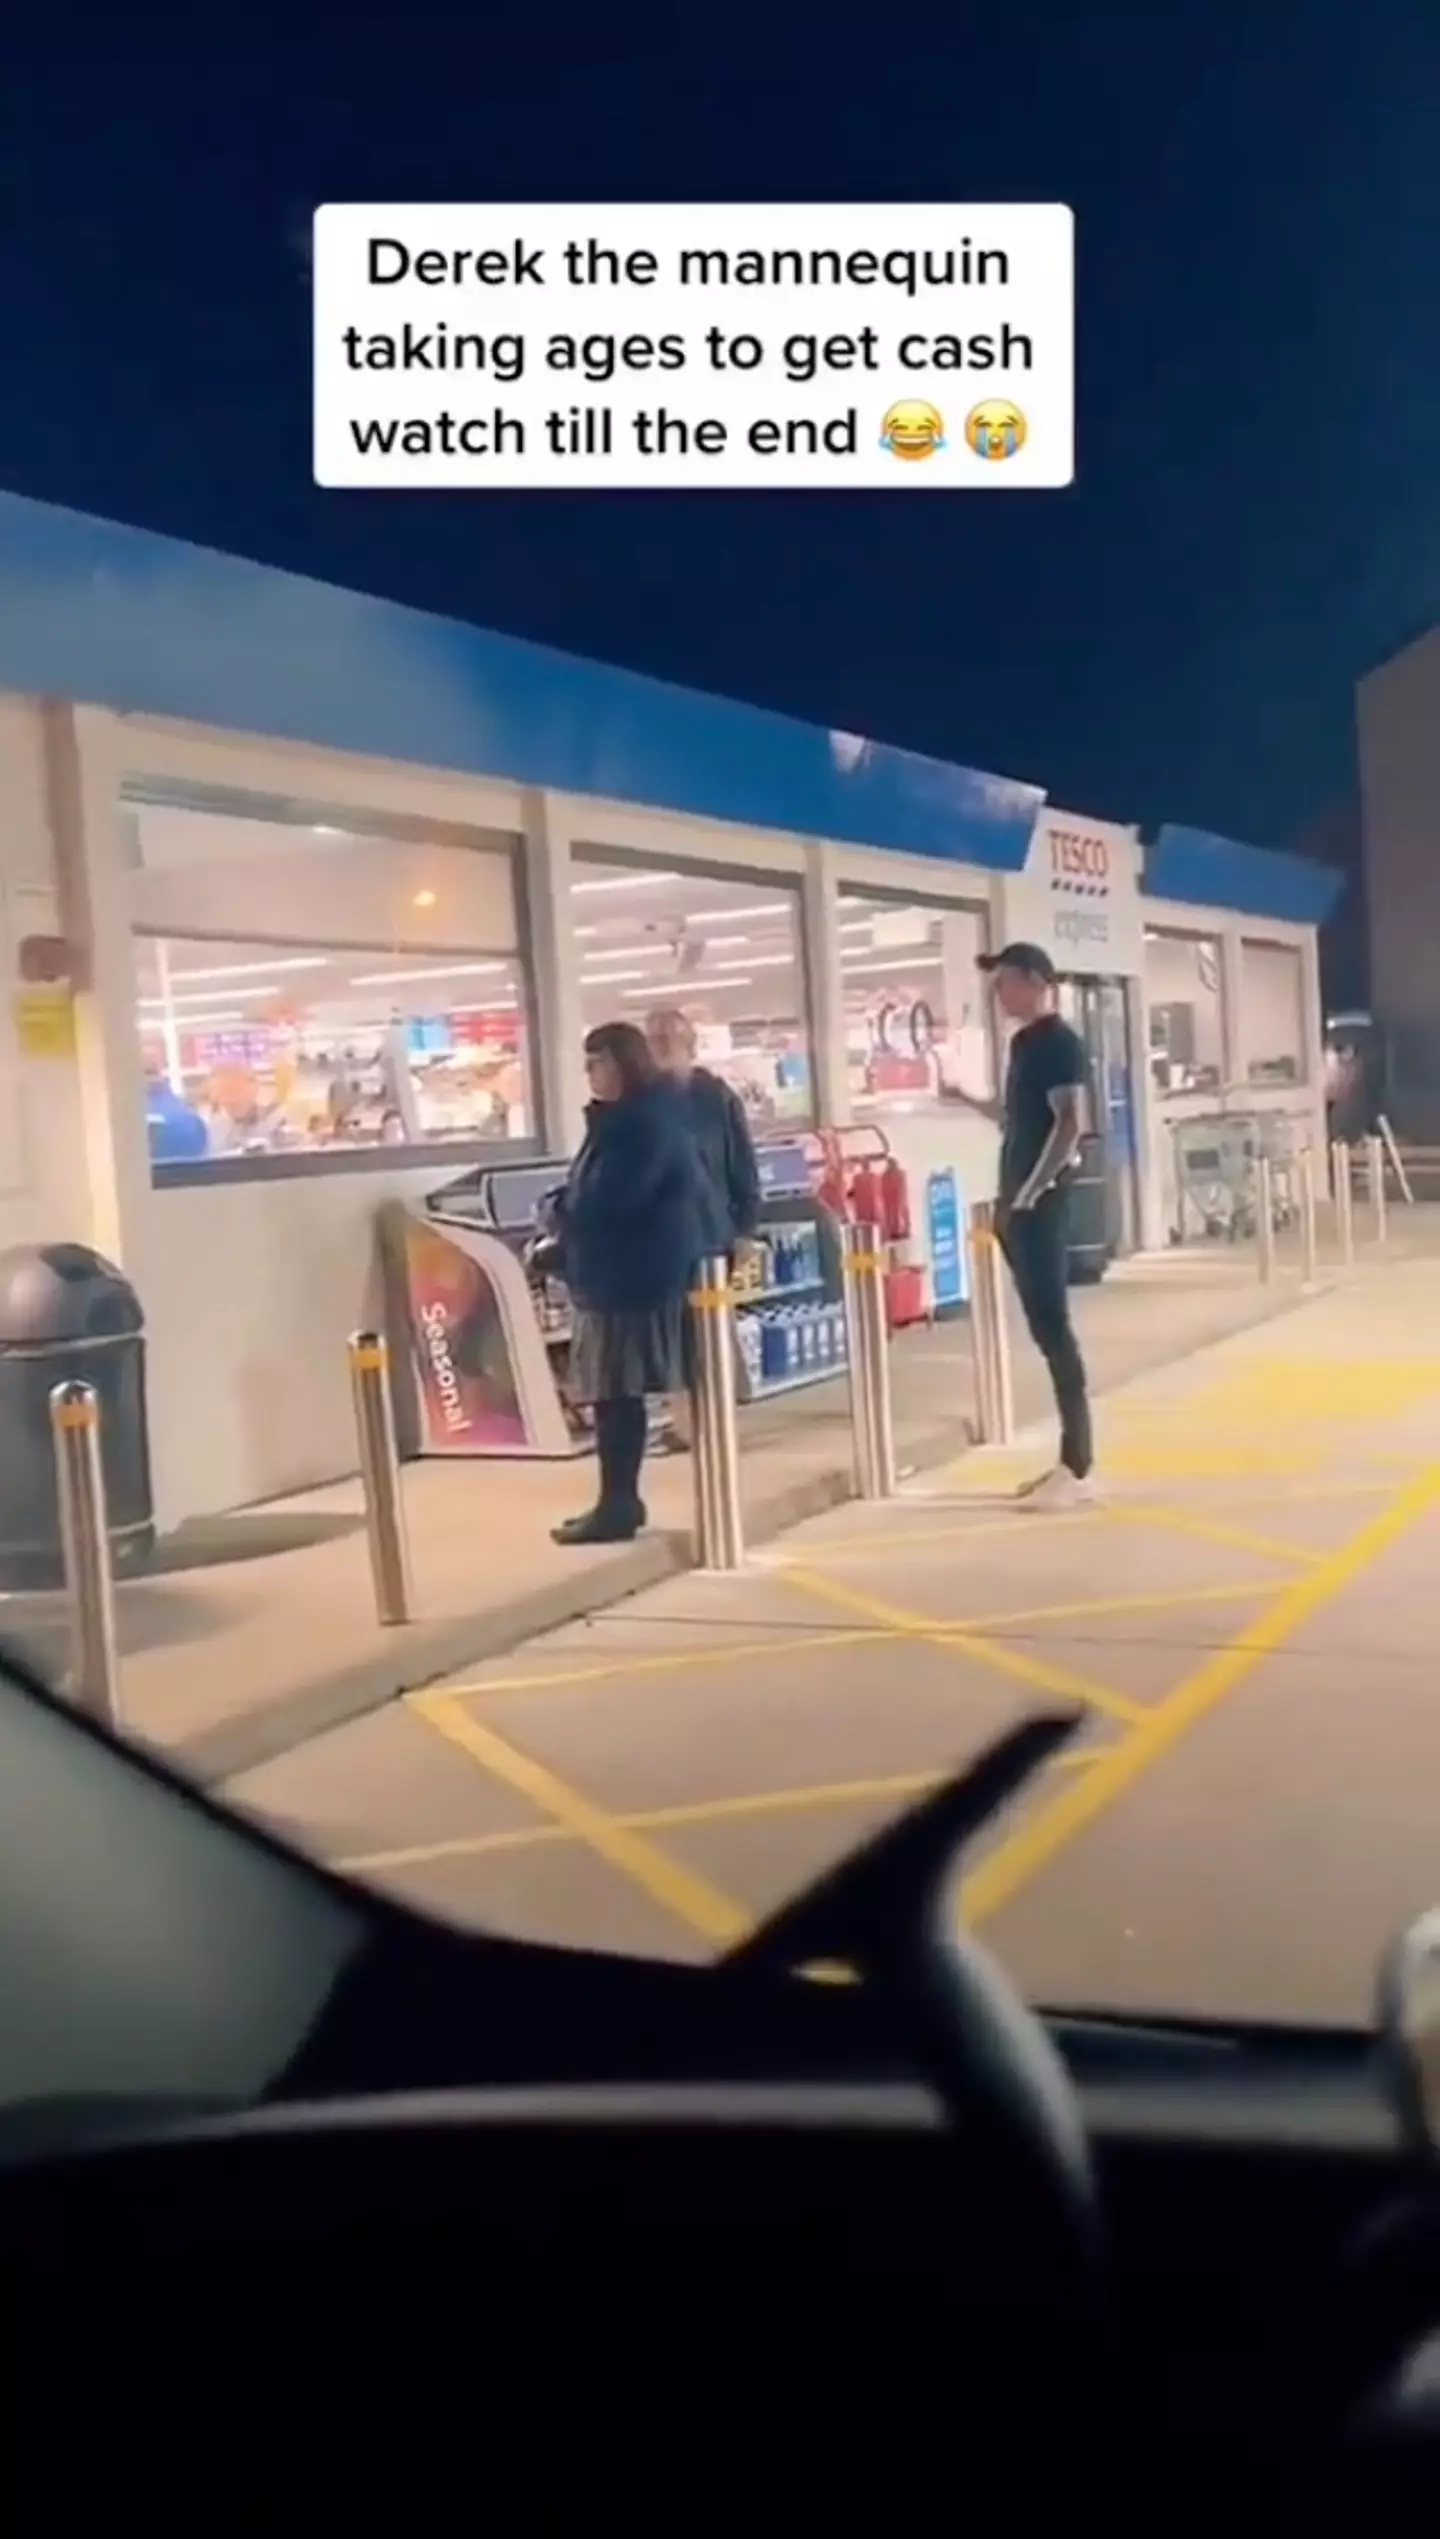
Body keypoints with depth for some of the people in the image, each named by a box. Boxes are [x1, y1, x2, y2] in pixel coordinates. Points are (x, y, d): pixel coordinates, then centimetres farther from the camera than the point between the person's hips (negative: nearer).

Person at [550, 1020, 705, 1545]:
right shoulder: (623, 1120, 20)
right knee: (617, 1391, 11)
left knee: (616, 1390, -8)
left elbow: (610, 1198, -20)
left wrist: (562, 1223, -3)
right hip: (622, 1272, 10)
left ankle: (618, 1506, -4)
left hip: (636, 1275, -10)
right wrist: (566, 1215, 1)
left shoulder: (648, 1122, -14)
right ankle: (621, 1500, 16)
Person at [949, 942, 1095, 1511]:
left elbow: (1071, 1124, -19)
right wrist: (969, 1099, 18)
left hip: (1041, 1204, -9)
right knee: (1043, 1329, 10)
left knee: (1053, 1326, -8)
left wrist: (1031, 1193, -21)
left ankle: (1079, 1468, -4)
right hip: (1017, 1204, 9)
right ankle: (1069, 1459, 16)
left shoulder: (1060, 1043, -10)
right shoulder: (1023, 1042, 17)